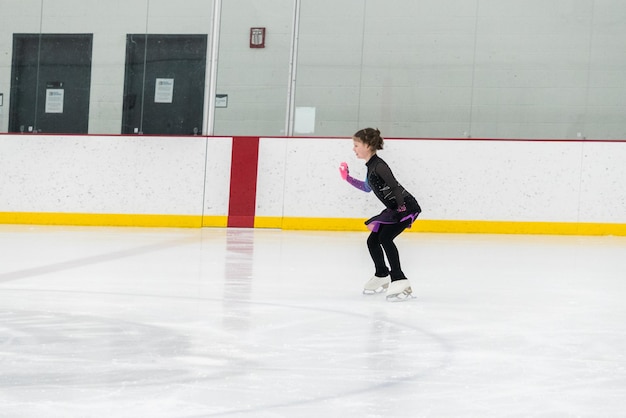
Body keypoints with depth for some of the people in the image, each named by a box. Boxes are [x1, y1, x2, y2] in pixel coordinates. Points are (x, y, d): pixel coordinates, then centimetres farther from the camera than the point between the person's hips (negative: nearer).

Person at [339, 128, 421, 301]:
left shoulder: (379, 165, -21)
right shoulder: (371, 166, 9)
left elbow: (395, 187, -28)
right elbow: (367, 187, 27)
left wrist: (402, 210, -30)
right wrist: (348, 178, 27)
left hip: (406, 207, -10)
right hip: (394, 209, 10)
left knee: (385, 238, -26)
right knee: (372, 240, 14)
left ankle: (399, 280, -27)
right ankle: (382, 276, 35)